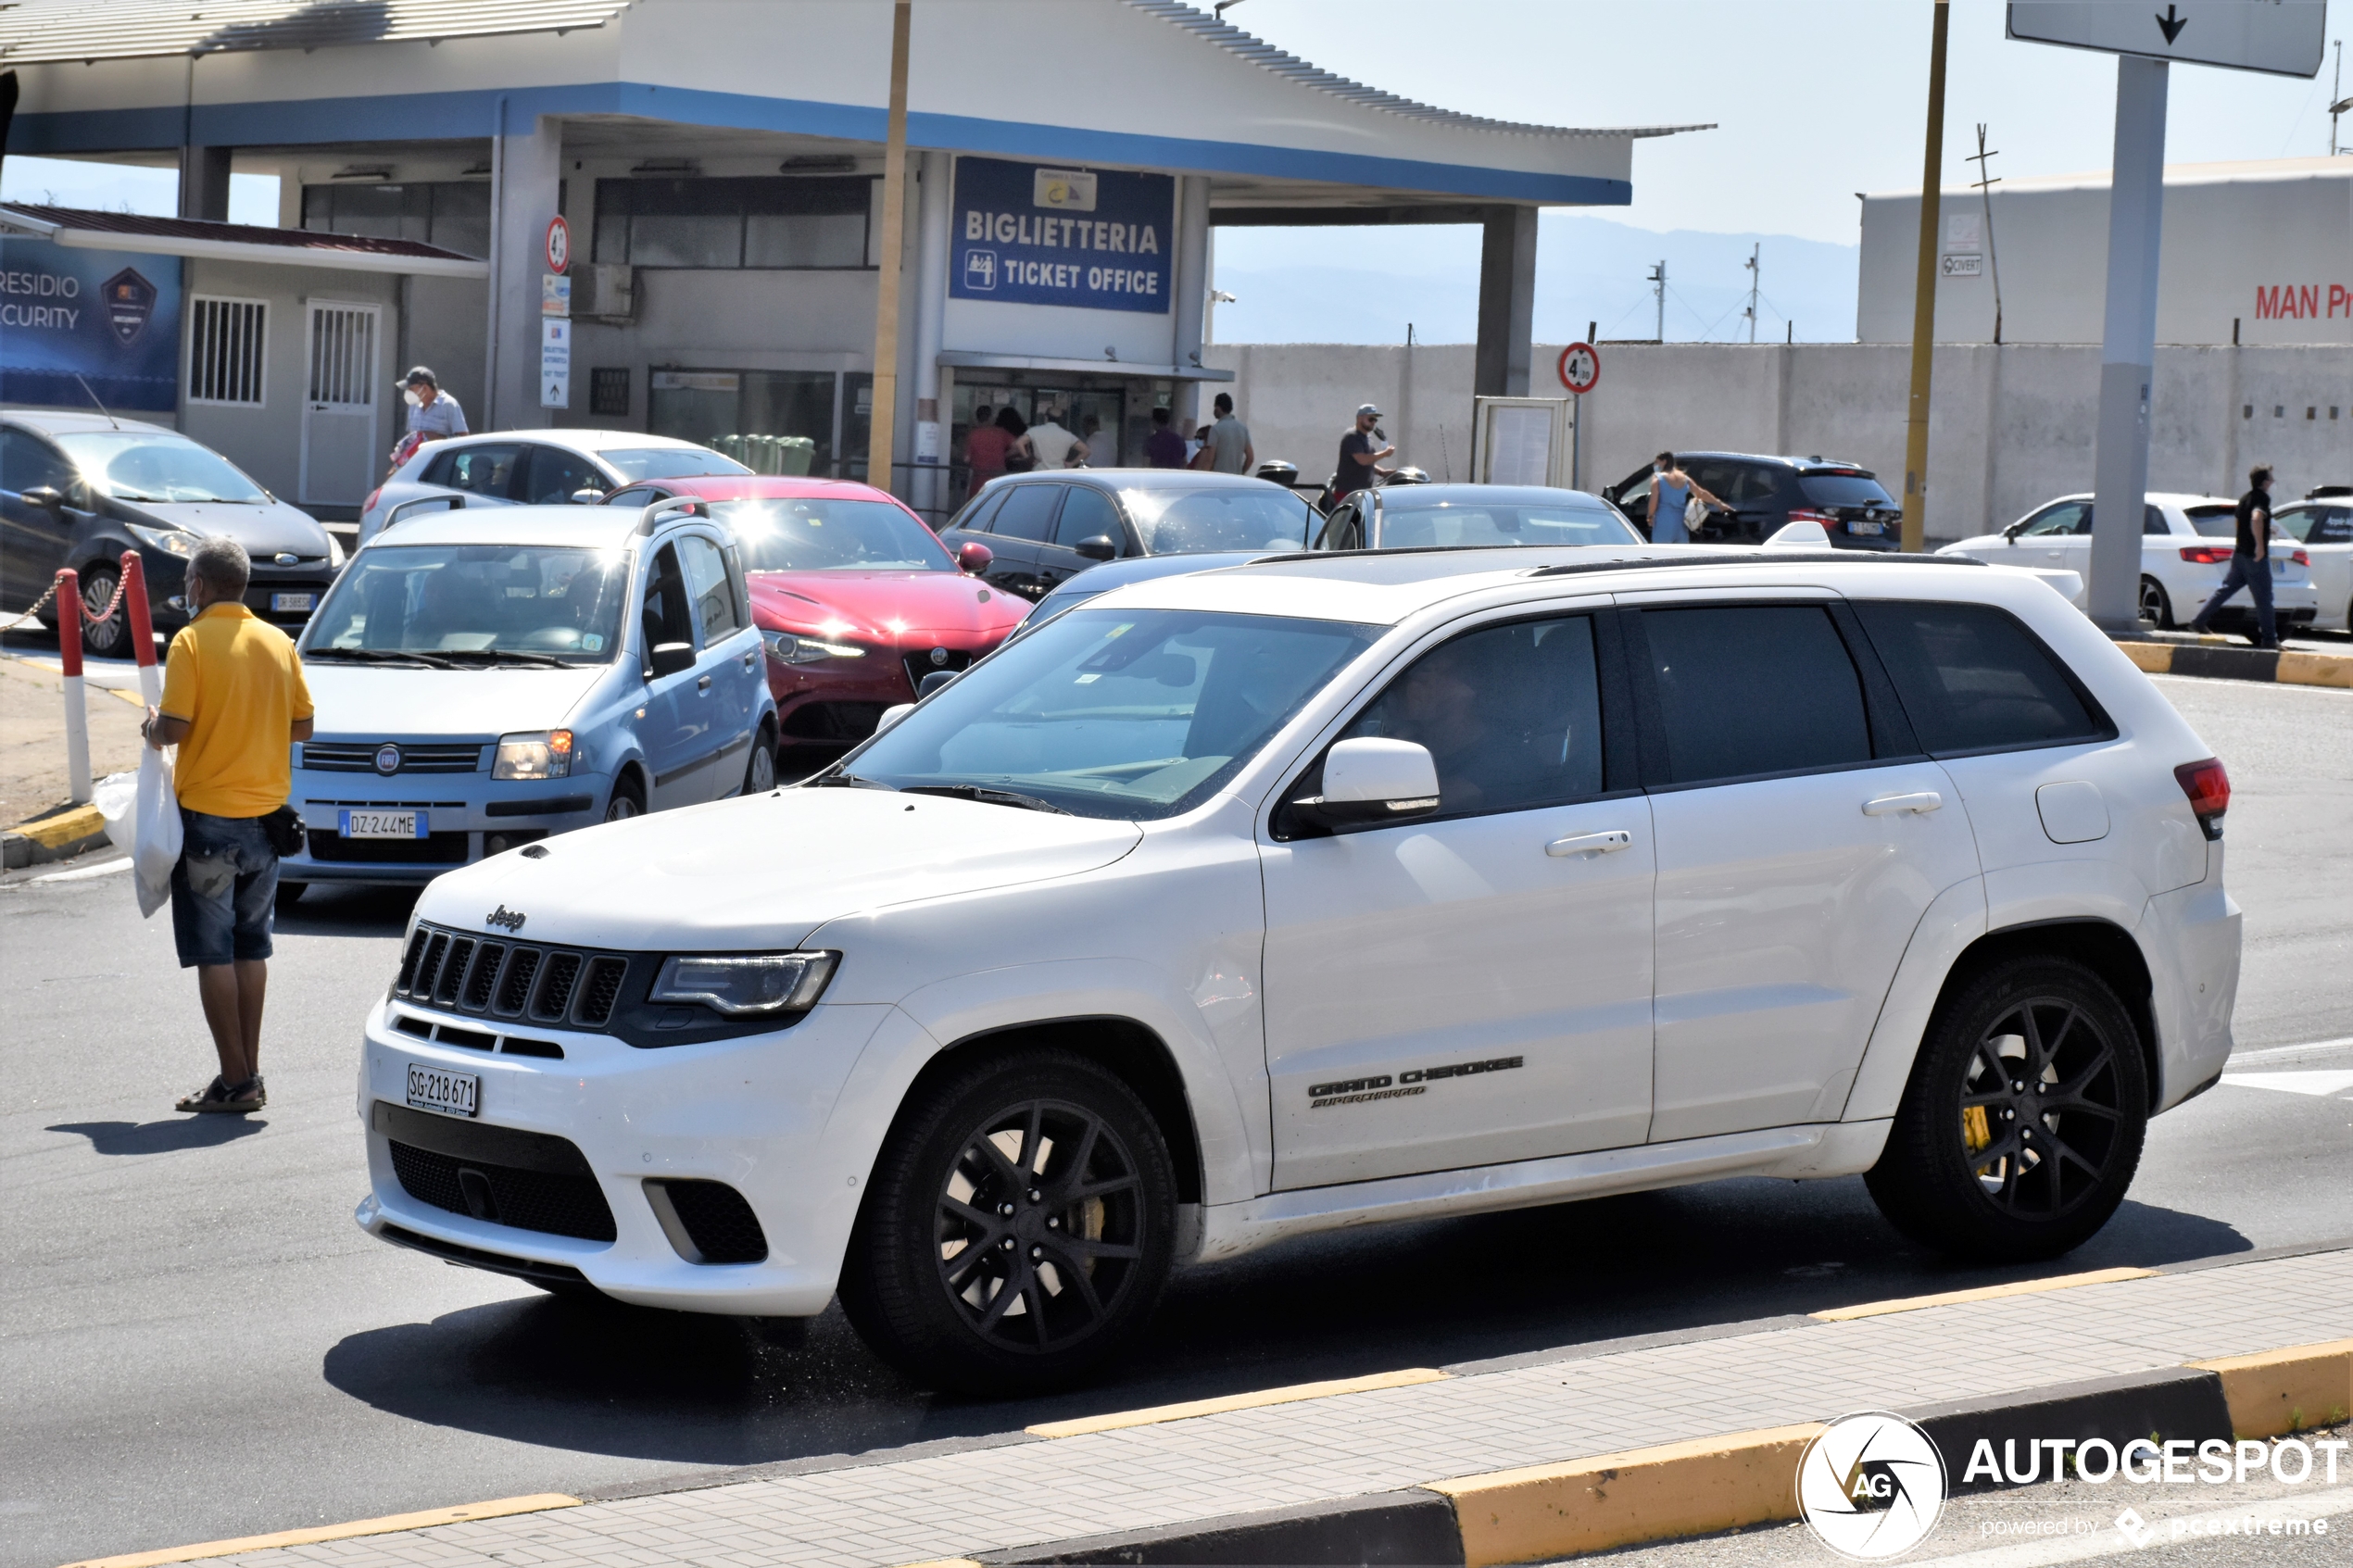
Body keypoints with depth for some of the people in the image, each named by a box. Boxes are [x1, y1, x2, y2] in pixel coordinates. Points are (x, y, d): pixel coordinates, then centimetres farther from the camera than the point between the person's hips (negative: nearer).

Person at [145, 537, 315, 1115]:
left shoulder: (192, 641, -11)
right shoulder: (278, 642, 5)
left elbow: (175, 728, -16)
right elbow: (302, 725, 8)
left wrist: (152, 726, 5)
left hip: (207, 813, -5)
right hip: (266, 812, 5)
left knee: (214, 953, 0)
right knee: (251, 948, 14)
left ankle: (235, 1080, -2)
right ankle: (249, 1075, 16)